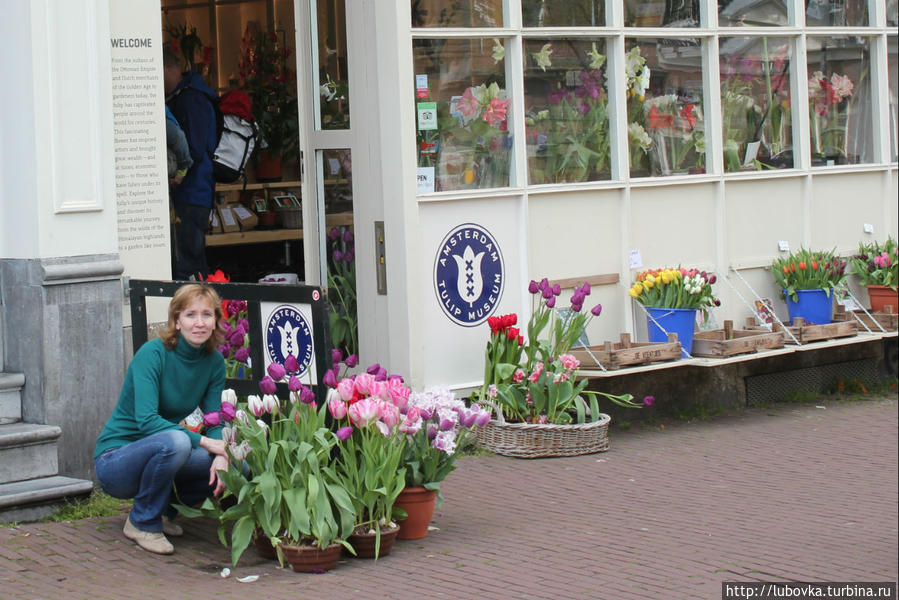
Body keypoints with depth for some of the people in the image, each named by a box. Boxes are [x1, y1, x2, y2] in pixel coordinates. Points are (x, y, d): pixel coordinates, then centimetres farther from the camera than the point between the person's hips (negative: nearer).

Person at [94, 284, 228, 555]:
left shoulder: (214, 362, 0)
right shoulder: (153, 353, -19)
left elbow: (216, 420, -2)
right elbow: (146, 420, -27)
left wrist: (221, 457, -23)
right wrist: (202, 441, -30)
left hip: (160, 454, 6)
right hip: (115, 458, -6)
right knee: (175, 442, -37)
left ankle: (165, 507, 9)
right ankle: (142, 522, -13)